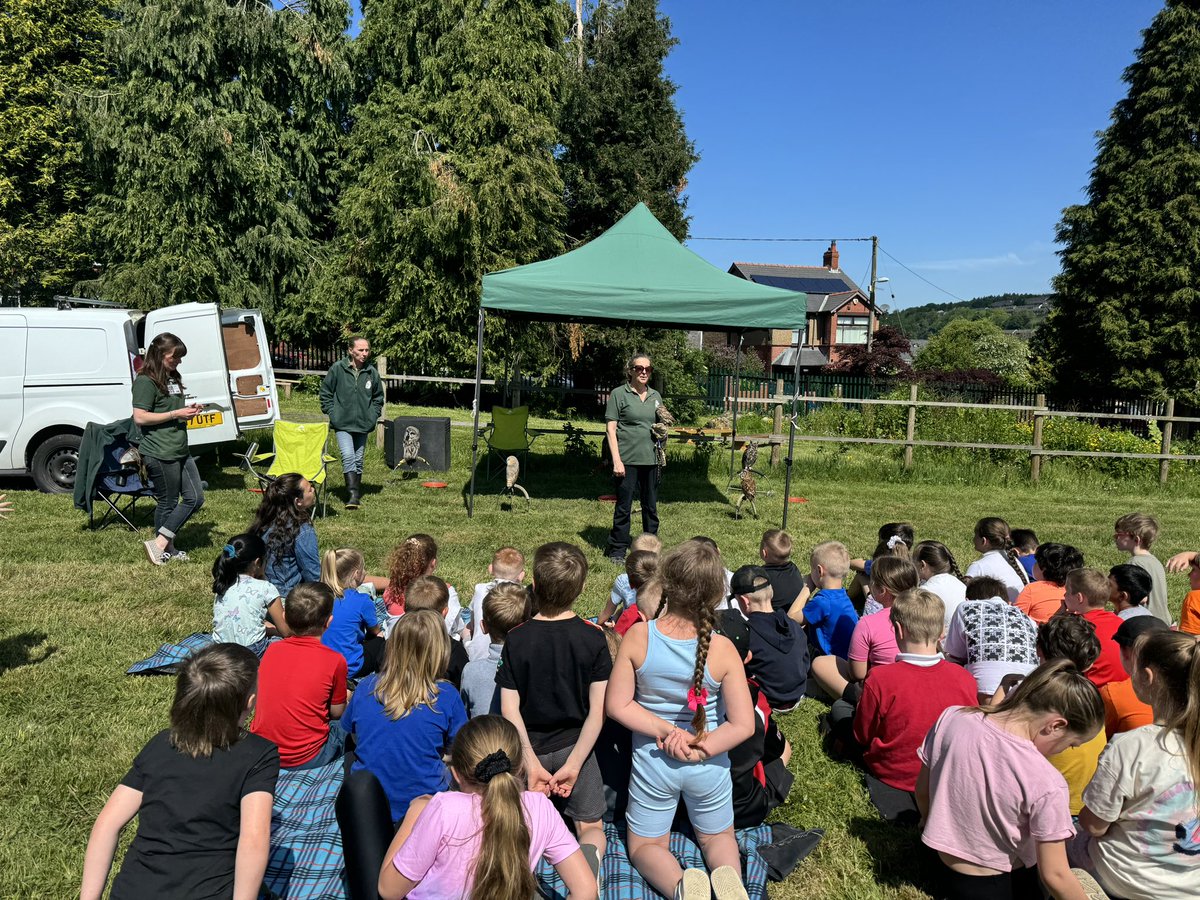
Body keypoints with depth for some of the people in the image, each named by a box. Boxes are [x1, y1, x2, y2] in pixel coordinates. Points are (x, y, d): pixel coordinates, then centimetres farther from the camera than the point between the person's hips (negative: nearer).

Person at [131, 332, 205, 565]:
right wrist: (176, 414, -18)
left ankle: (161, 542, 17)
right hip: (160, 453, -9)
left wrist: (189, 410, 8)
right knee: (168, 502, 1)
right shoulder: (146, 381, -12)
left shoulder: (173, 378, 16)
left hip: (180, 451, 10)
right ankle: (166, 549, 15)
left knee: (195, 497, 9)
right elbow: (140, 417, -18)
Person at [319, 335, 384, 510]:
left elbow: (378, 397, 15)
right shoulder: (337, 369, -6)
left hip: (363, 424, 3)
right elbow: (325, 393, 3)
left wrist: (373, 415, 5)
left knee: (358, 460, 13)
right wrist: (332, 412, -4)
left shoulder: (372, 372, 1)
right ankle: (352, 494, -18)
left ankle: (356, 493, 26)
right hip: (342, 424, -3)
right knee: (348, 457, -17)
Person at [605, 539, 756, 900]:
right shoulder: (723, 649, -21)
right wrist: (698, 748, -13)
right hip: (709, 768, 1)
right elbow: (743, 725, -19)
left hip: (652, 763, 0)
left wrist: (667, 730, -13)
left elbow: (617, 705, -15)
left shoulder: (637, 636, -21)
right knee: (717, 836, 28)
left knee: (645, 845, 23)